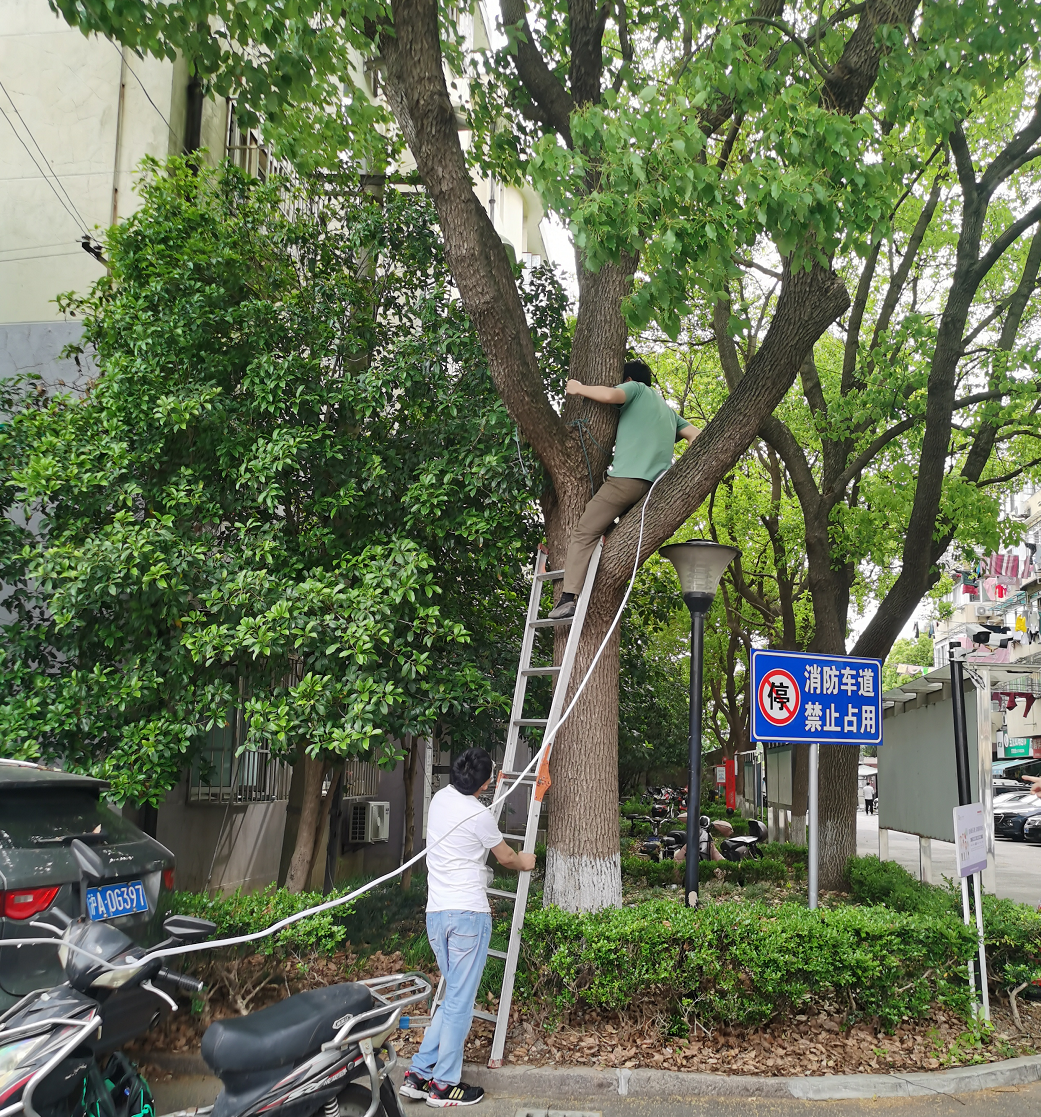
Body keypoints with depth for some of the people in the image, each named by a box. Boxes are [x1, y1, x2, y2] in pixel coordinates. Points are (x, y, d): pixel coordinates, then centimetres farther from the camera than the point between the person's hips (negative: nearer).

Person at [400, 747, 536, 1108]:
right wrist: (525, 862, 26)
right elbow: (506, 858, 4)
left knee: (454, 996, 17)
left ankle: (418, 1074, 16)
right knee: (460, 1001, 3)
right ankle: (443, 1085, 10)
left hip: (436, 913, 8)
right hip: (468, 914, -7)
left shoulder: (440, 798, 6)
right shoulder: (480, 817, -13)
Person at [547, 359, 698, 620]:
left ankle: (569, 597, -23)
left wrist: (579, 388, 5)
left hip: (627, 478, -8)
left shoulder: (635, 388, 12)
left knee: (585, 531, -11)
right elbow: (696, 435, 25)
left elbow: (610, 395, -11)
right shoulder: (667, 409, 34)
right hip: (656, 486, 8)